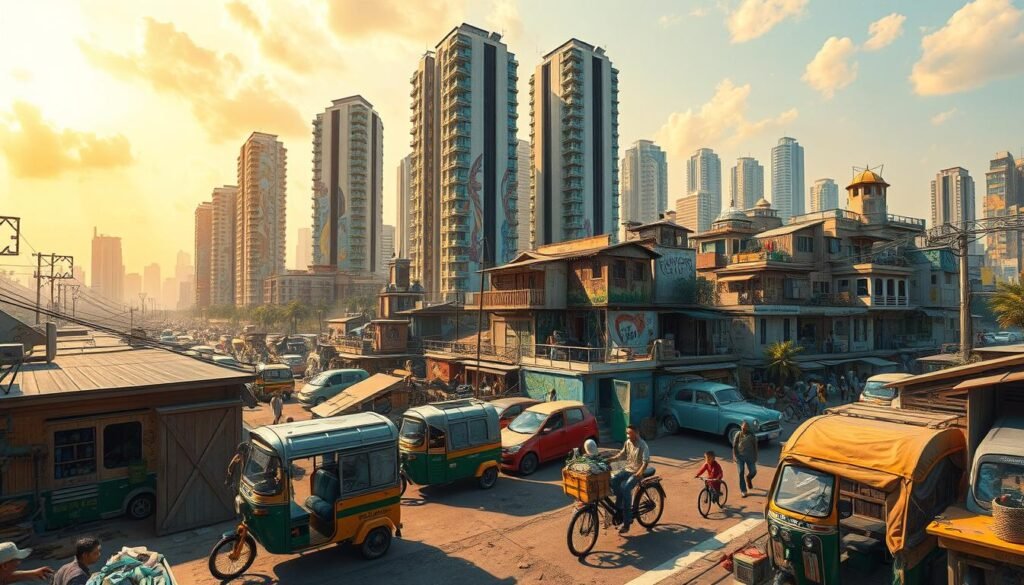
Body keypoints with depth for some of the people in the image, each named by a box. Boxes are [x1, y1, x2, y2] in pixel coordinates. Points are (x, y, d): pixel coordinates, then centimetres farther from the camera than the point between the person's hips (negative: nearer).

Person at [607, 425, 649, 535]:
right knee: (613, 481, -18)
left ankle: (626, 522, -19)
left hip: (637, 472, -7)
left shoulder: (642, 445, -16)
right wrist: (608, 459, 1)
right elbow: (621, 455, 13)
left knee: (625, 488, -27)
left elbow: (646, 461, -21)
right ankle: (620, 507, 1)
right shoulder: (627, 443, 4)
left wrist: (639, 473, -35)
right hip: (627, 469, 7)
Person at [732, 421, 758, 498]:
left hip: (750, 456, 1)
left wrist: (755, 457, 2)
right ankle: (743, 491, 10)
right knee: (741, 474, 0)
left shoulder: (751, 435, -3)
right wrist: (735, 456, -3)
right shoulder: (738, 435, -5)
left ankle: (748, 478, 37)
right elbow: (734, 446, 1)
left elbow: (755, 446, 5)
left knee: (753, 472, 0)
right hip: (740, 456, -1)